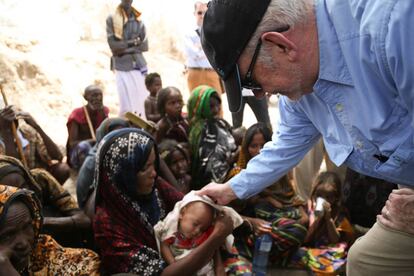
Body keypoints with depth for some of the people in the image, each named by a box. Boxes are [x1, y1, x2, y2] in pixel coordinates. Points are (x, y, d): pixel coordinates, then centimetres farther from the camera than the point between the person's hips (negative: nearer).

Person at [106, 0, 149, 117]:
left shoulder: (138, 20, 10)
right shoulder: (111, 20, 4)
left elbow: (144, 45, 4)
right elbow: (112, 44, -5)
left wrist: (124, 48, -5)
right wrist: (132, 42, -8)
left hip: (138, 64, 3)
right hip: (122, 66, -2)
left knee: (141, 100, 0)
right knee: (126, 103, -6)